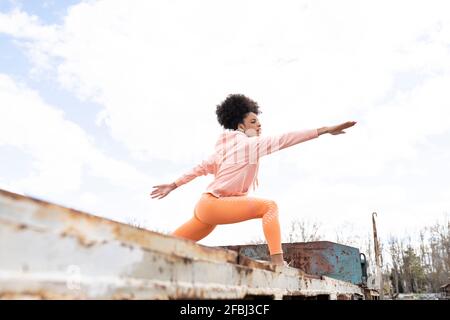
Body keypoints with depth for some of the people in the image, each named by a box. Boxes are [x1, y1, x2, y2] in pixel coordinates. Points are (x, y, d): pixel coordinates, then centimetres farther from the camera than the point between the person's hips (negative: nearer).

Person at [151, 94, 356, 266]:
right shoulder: (250, 144, -10)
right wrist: (325, 130, -18)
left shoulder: (227, 147, 15)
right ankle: (277, 262, -25)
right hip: (214, 204, -9)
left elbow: (202, 167, 18)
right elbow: (284, 139, -17)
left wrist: (172, 186, 22)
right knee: (269, 206, -15)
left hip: (207, 206, 9)